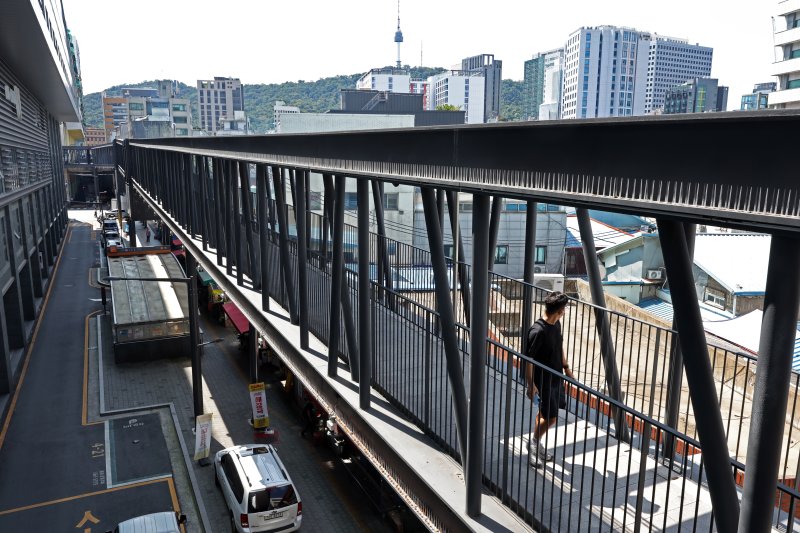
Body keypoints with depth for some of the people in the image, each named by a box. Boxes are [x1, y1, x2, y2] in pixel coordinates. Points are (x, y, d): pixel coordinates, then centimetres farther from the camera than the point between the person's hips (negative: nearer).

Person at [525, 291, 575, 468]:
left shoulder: (556, 324, 0)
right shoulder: (538, 331, -27)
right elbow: (528, 359, -23)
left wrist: (566, 367, 20)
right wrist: (531, 385, -21)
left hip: (556, 377, 8)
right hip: (543, 381, -8)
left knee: (545, 413, 18)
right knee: (551, 417, -2)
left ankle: (537, 444, 34)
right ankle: (534, 443, 20)